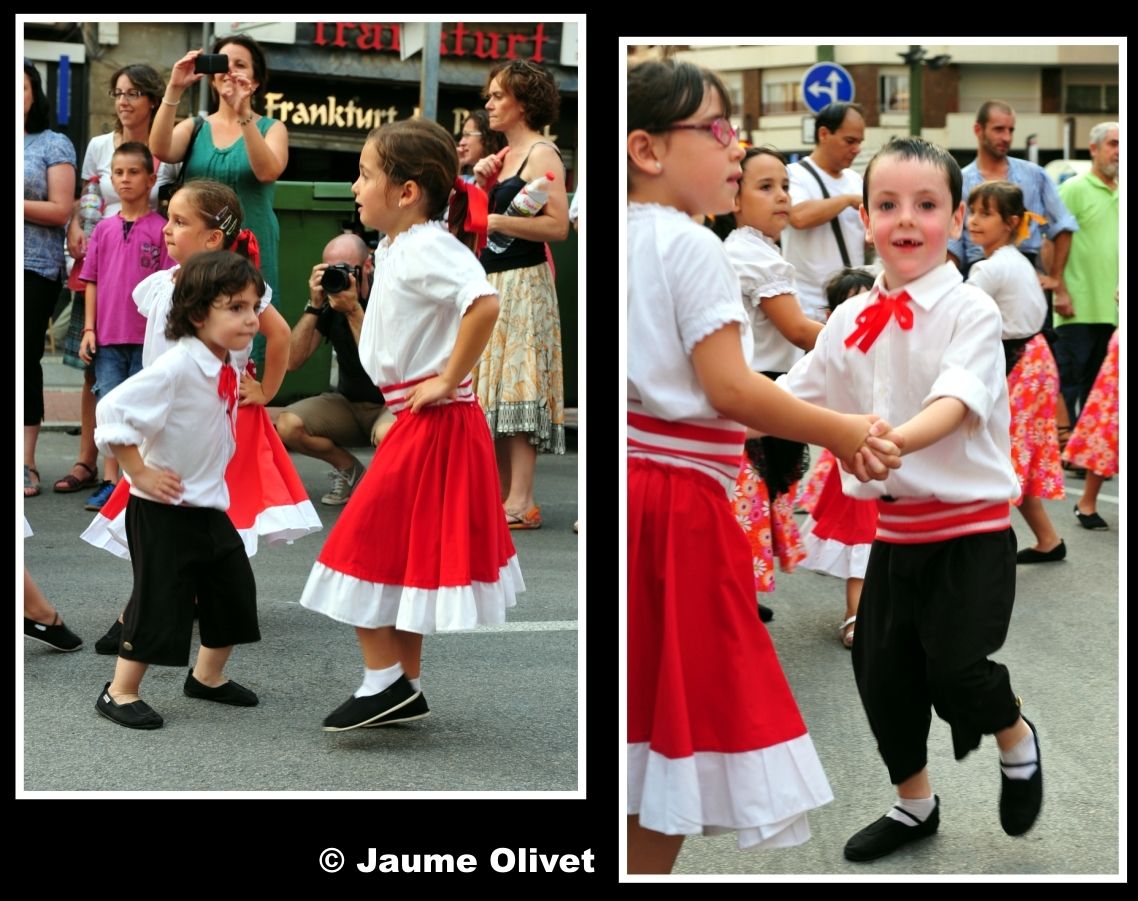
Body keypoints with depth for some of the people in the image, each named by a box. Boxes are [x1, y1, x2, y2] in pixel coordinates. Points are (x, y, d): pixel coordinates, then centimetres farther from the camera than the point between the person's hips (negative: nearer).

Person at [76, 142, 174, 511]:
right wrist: (89, 329, 4)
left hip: (148, 338, -3)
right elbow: (92, 281, 11)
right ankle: (109, 481, 8)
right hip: (108, 336, 3)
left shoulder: (161, 228, -3)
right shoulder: (104, 229, 8)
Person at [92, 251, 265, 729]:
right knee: (160, 601, -3)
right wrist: (139, 473, -23)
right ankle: (120, 692, 12)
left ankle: (208, 676, 34)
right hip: (162, 509, -9)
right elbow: (113, 412, -28)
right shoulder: (177, 367, -25)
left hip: (209, 505, 9)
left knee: (233, 590, 15)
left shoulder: (226, 367, 3)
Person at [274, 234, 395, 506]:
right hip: (349, 402, 5)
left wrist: (354, 311, -31)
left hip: (392, 403, -5)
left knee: (387, 433, -40)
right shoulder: (330, 297, -3)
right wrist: (314, 306, -19)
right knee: (286, 425, -20)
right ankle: (349, 470, 7)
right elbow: (292, 361, -9)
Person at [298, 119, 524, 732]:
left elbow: (484, 303, -35)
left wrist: (449, 381, -27)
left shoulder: (425, 249, -19)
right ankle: (405, 689, 24)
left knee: (367, 549, -4)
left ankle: (384, 682, 5)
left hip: (432, 427, -10)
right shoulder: (399, 249, 12)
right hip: (416, 426, 10)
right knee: (404, 557, 16)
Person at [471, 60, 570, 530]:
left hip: (522, 283, -9)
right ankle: (502, 497, 12)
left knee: (516, 388, -12)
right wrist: (482, 185, 5)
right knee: (495, 392, 8)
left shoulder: (541, 155, -8)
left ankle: (522, 503, -13)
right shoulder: (504, 156, 18)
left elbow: (559, 226, -18)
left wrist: (499, 221, -20)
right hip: (491, 283, 9)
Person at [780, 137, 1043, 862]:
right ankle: (915, 803, 32)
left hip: (972, 526, -5)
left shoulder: (970, 311, -13)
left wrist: (891, 442, -47)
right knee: (881, 669, 8)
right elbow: (794, 399, 10)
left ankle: (1017, 739, 21)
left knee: (955, 667, -14)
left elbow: (954, 406, -28)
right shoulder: (852, 321, 3)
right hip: (895, 526, 5)